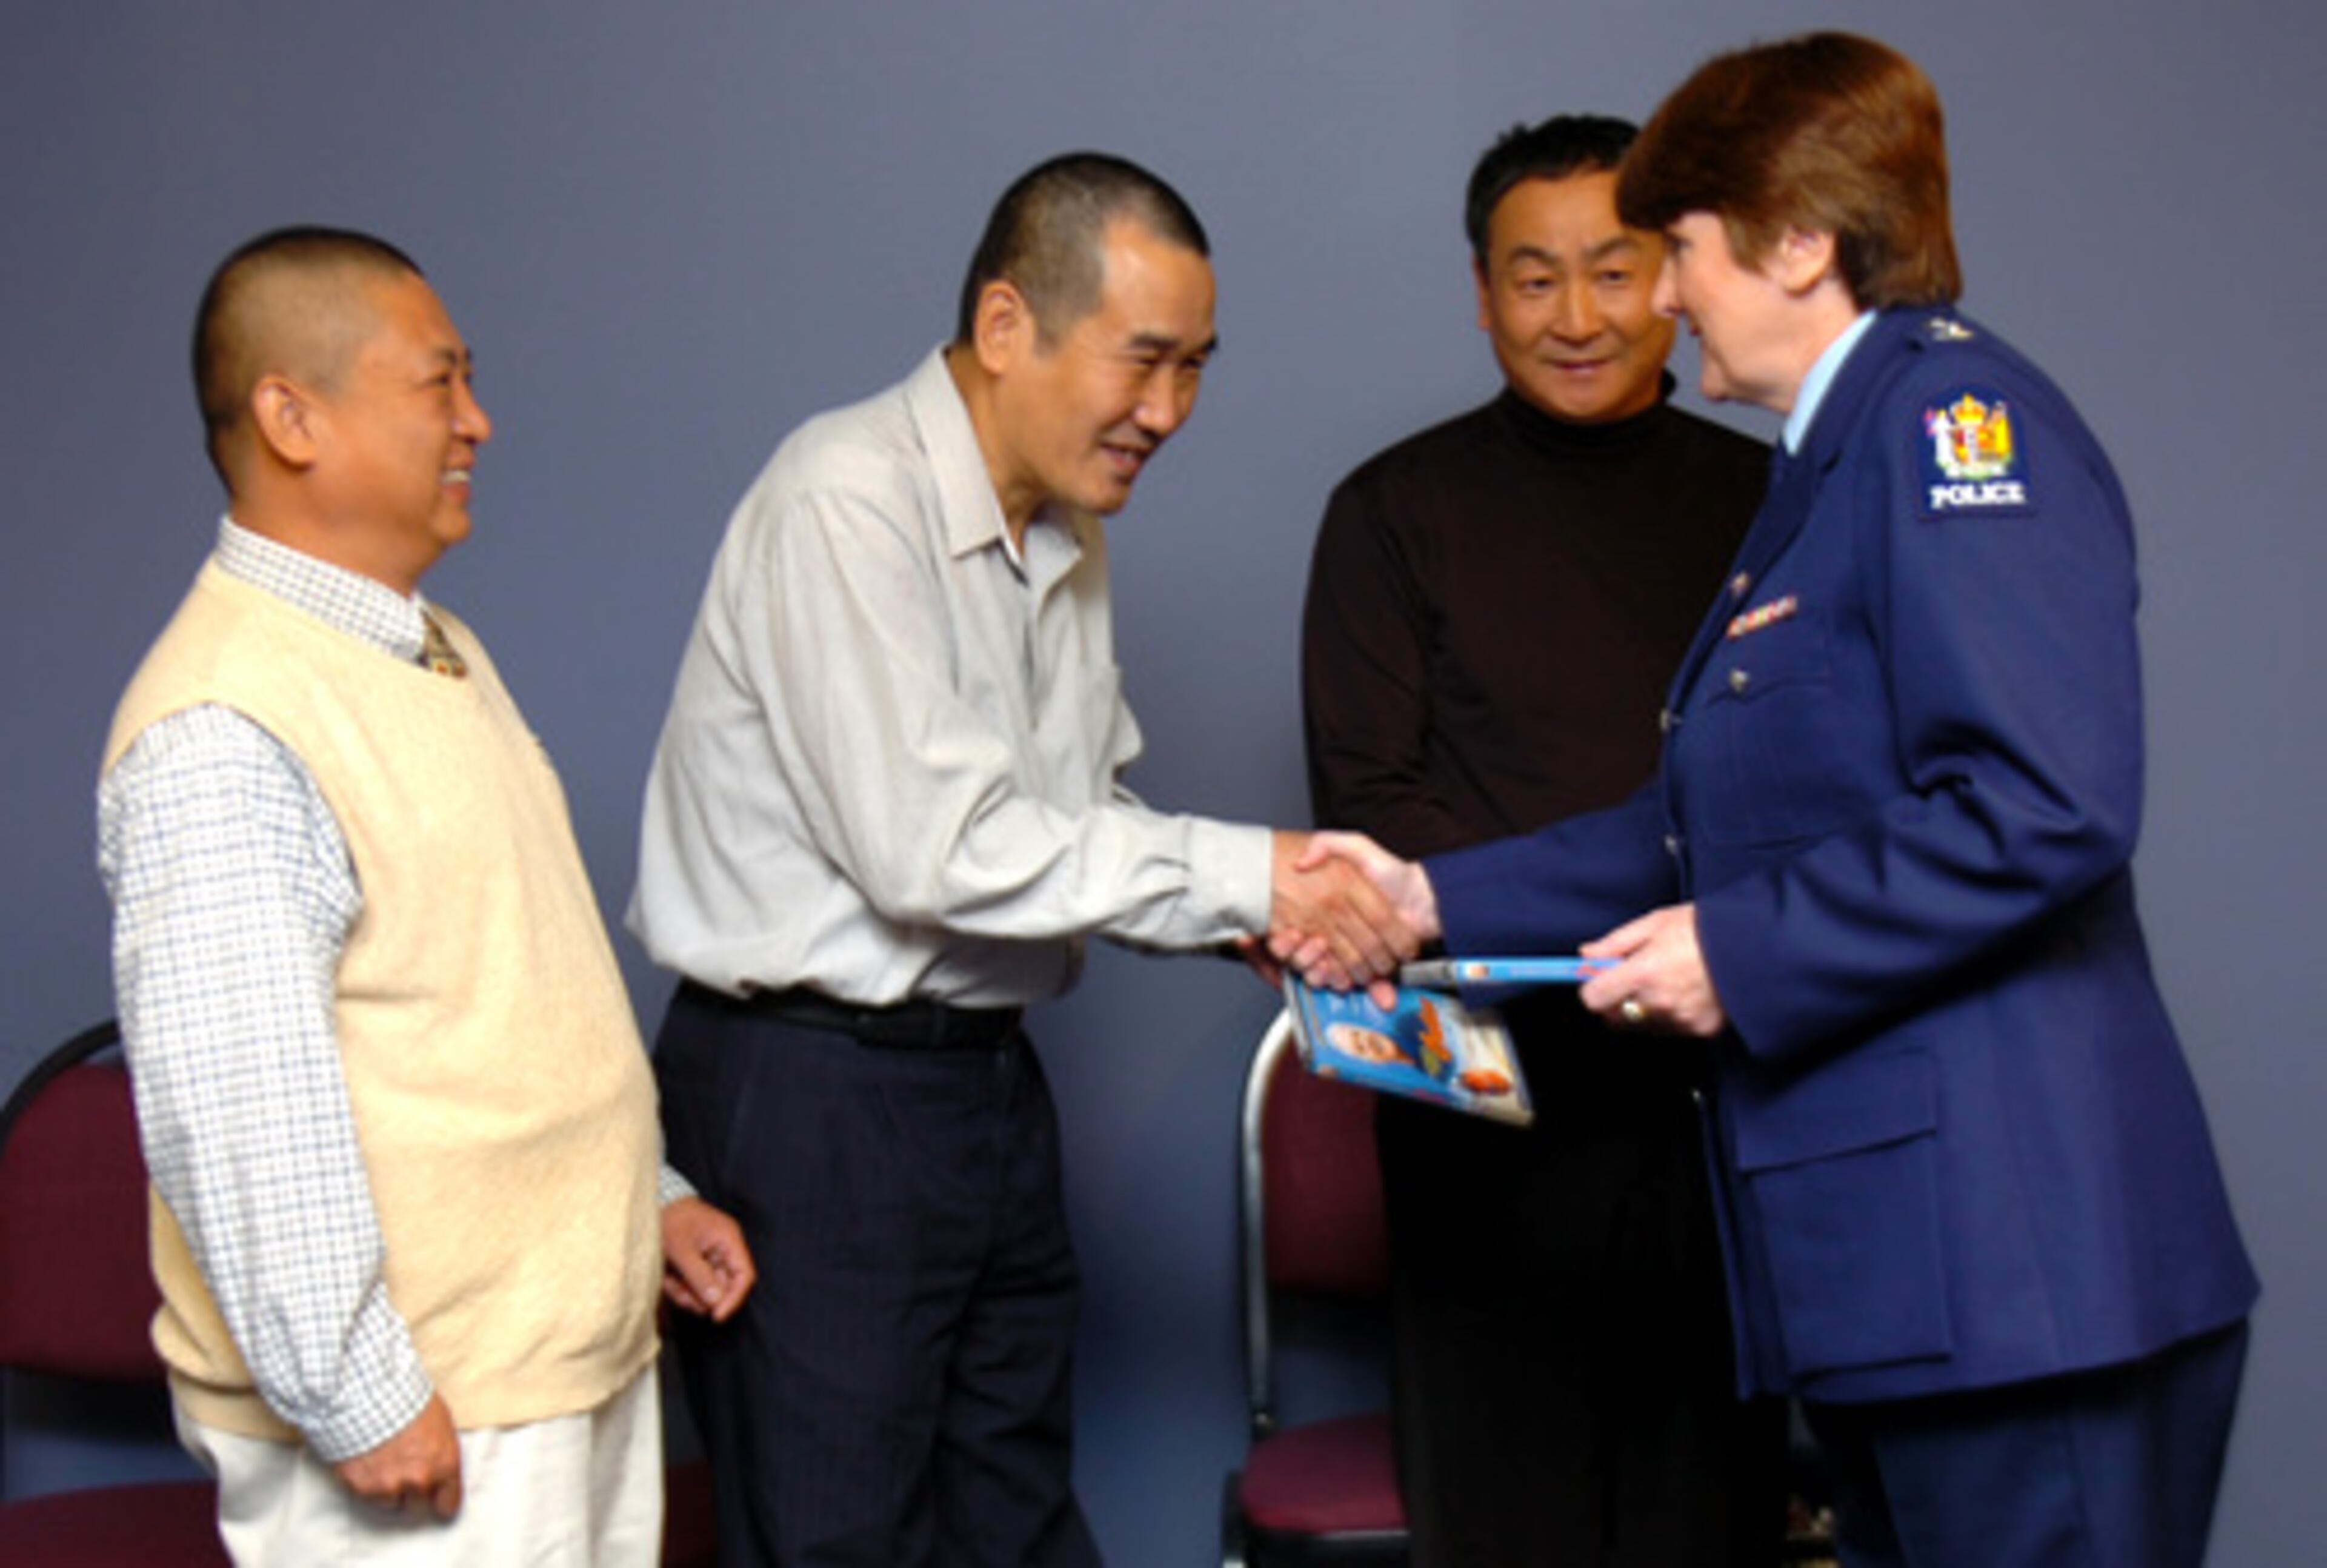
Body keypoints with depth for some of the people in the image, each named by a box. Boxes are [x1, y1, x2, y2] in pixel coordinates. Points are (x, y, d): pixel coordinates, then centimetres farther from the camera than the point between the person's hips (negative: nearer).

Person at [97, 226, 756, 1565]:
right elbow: (236, 1113, -23)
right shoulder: (221, 735, -19)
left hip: (587, 1355, 9)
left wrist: (649, 1198, 20)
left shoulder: (440, 654, 13)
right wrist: (359, 1402, -21)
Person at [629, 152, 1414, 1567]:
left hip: (988, 1079, 8)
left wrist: (1268, 915, -2)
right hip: (814, 1094, -8)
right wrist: (1244, 876, -18)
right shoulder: (848, 502, -17)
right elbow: (933, 847, -24)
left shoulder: (1068, 536, 11)